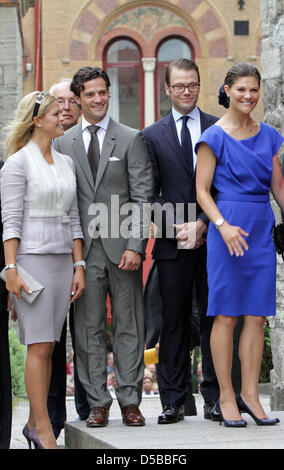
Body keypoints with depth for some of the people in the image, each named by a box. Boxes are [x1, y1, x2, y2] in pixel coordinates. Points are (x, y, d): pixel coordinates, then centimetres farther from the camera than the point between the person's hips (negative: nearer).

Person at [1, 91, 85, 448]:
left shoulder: (66, 163, 15)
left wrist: (79, 266, 10)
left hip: (62, 258, 6)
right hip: (31, 257, -6)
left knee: (48, 345, 6)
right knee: (39, 345, -7)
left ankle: (34, 423, 12)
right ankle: (44, 430, -5)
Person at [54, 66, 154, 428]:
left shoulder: (131, 139, 5)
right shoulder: (63, 143, 10)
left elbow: (142, 197, 0)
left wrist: (135, 246, -10)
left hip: (122, 248, -1)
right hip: (83, 248, 1)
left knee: (129, 327, 2)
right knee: (88, 328, 2)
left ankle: (130, 401, 8)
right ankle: (98, 403, 8)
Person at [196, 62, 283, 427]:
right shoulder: (214, 136, -3)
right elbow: (202, 191, -5)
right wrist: (223, 225, -19)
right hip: (228, 226, -5)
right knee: (226, 314, -2)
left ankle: (250, 396, 9)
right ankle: (226, 397, 4)